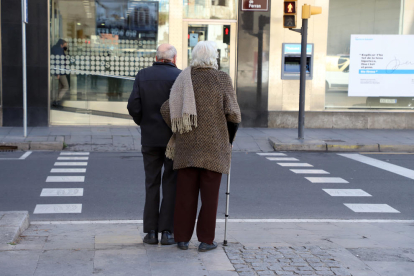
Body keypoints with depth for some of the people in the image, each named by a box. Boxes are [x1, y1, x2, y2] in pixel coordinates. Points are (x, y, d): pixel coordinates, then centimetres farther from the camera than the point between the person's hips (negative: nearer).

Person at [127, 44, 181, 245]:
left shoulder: (142, 75, 3)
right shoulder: (179, 76, -5)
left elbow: (133, 105, -5)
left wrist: (141, 122, 12)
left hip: (150, 138, 2)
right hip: (174, 138, -2)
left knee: (151, 184, 9)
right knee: (171, 184, 5)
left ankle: (151, 231, 8)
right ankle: (167, 231, 4)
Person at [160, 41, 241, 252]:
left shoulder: (184, 79, 3)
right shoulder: (222, 79, -5)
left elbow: (167, 109, -2)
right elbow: (233, 114, -9)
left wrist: (178, 128, 16)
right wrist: (235, 120, 15)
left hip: (187, 145, 3)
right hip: (214, 145, -2)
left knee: (186, 192, 8)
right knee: (210, 193, 5)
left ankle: (182, 238, 13)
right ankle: (206, 240, 8)